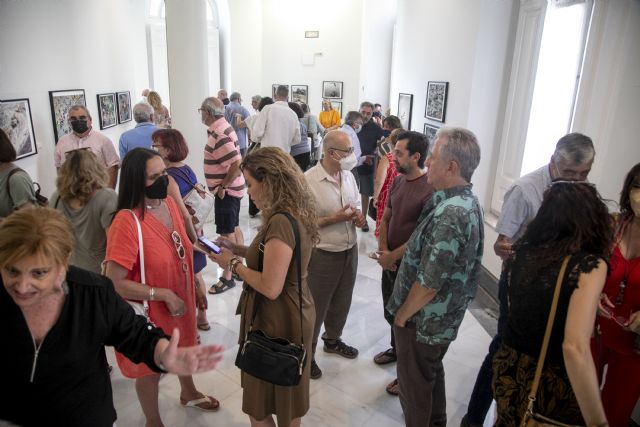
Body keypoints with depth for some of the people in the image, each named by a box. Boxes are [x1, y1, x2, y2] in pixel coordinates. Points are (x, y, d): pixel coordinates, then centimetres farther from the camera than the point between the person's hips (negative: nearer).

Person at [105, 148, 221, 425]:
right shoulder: (126, 222, -29)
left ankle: (188, 393, 60)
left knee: (184, 349, 30)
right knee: (151, 369, 18)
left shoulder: (168, 203, -7)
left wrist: (194, 280, 11)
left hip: (181, 299, 7)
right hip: (150, 310, -7)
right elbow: (115, 283, -27)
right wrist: (164, 295, -26)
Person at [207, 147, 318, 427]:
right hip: (294, 313, 9)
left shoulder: (280, 222, -28)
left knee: (260, 404, 14)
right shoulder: (295, 213, 2)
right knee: (287, 394, 28)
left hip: (277, 320, -9)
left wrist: (234, 264, -15)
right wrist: (240, 249, 4)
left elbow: (270, 287, -28)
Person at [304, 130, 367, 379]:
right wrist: (335, 219, -24)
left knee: (341, 301, 23)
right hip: (322, 254, -7)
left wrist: (358, 215, -8)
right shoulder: (308, 181, -20)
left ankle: (333, 340, 48)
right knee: (316, 306, 10)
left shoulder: (349, 176, 2)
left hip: (350, 250, 7)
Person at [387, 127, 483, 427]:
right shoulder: (467, 202, 0)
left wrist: (402, 315, -14)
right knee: (432, 373, 28)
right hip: (445, 318, 9)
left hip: (423, 320, -9)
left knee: (414, 383, 14)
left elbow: (428, 284, -28)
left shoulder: (450, 215, -32)